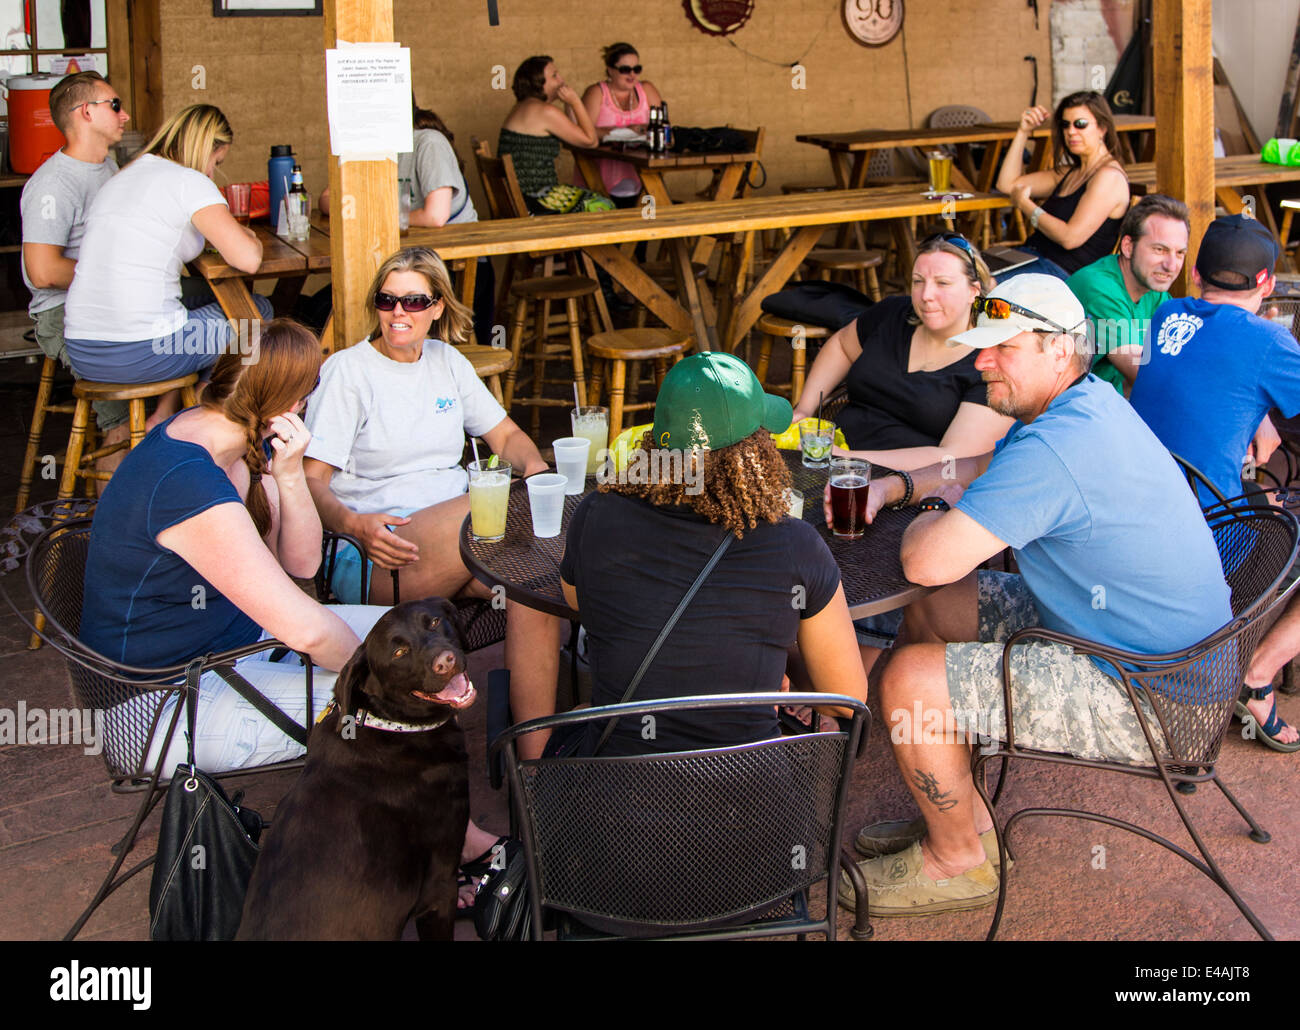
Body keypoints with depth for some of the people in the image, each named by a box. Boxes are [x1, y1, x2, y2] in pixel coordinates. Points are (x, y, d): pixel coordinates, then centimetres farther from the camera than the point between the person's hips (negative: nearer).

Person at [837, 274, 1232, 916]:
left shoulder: (1052, 451, -29)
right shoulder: (1087, 401, 5)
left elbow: (926, 562, -31)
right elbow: (981, 466, 24)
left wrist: (930, 517, -7)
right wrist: (891, 488, 7)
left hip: (1142, 702, -11)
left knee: (910, 680, -17)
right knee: (931, 612, 17)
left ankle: (957, 862, 8)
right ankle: (962, 816, 25)